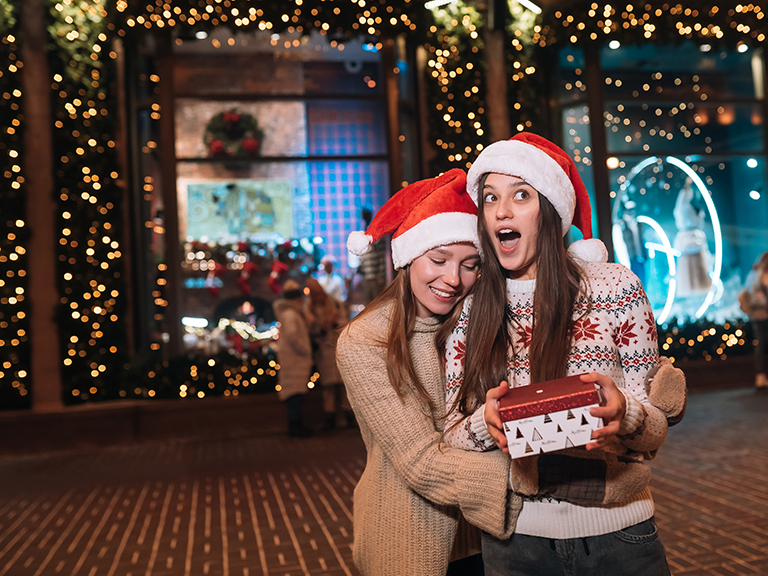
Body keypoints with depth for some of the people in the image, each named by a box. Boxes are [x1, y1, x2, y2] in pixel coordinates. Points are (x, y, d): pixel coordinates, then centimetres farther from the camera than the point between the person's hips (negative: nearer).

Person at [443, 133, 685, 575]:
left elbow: (656, 431, -5)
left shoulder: (616, 288, -7)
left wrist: (624, 415, -27)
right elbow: (451, 440, -3)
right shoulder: (470, 312, -3)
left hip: (617, 537, -1)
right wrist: (485, 423, -24)